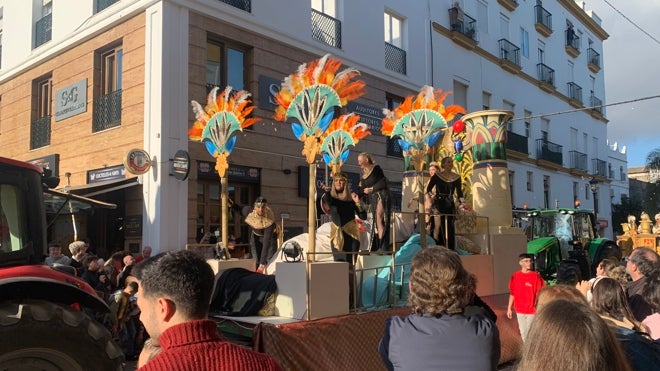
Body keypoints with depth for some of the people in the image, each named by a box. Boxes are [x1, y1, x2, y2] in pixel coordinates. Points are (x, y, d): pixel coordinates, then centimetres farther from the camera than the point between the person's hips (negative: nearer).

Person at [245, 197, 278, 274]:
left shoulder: (269, 219, -34)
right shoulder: (251, 216, -26)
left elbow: (267, 241, -38)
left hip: (269, 239, -2)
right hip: (256, 238, 2)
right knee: (256, 263, -7)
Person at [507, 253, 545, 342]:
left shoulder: (536, 276, -12)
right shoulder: (515, 276, -2)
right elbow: (512, 293, 6)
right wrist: (509, 308, 7)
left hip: (532, 311, -4)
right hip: (519, 311, 4)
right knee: (523, 332, 17)